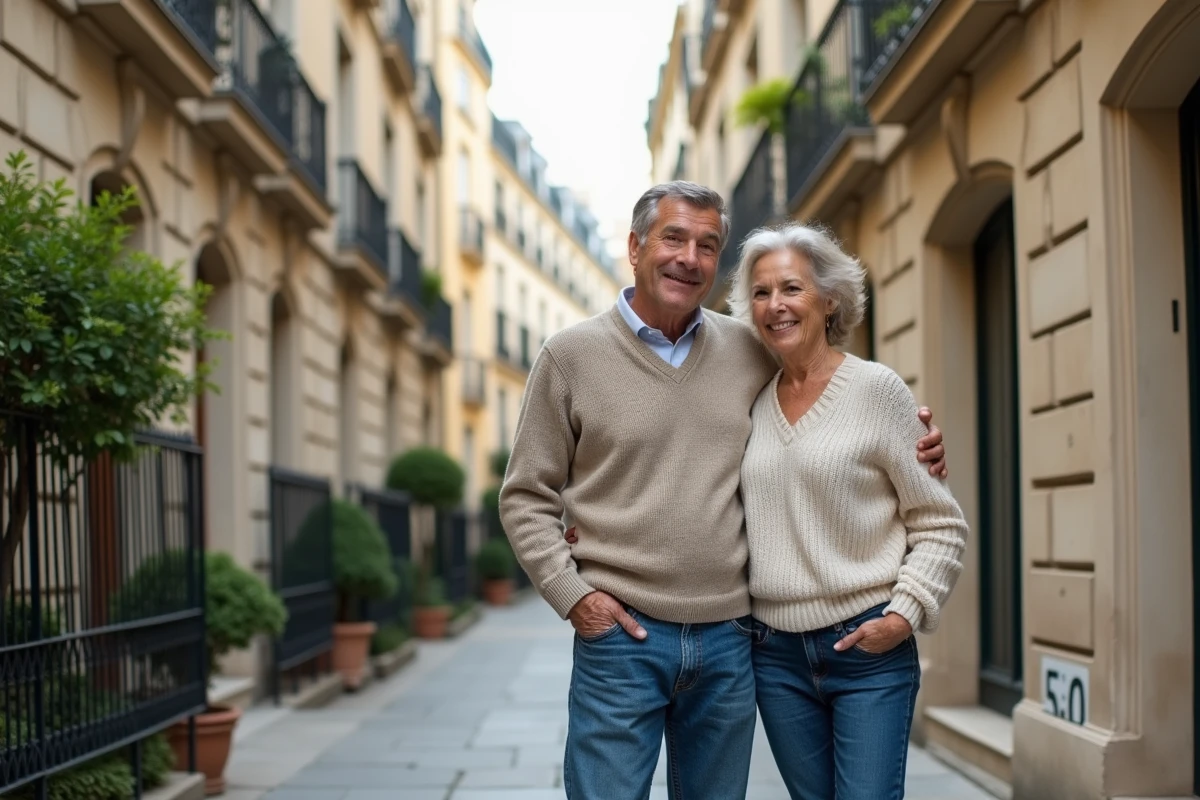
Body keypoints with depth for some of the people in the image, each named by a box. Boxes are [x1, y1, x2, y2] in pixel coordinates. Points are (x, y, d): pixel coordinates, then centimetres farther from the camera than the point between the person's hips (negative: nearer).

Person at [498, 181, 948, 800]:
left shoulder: (751, 351, 7)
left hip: (728, 638, 3)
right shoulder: (571, 354, -1)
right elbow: (527, 497, 2)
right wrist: (571, 594, -9)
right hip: (621, 634, -3)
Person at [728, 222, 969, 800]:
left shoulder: (876, 389, -5)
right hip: (775, 653, 4)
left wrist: (906, 613, -13)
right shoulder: (752, 402, 8)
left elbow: (942, 525, -2)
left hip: (868, 648, -4)